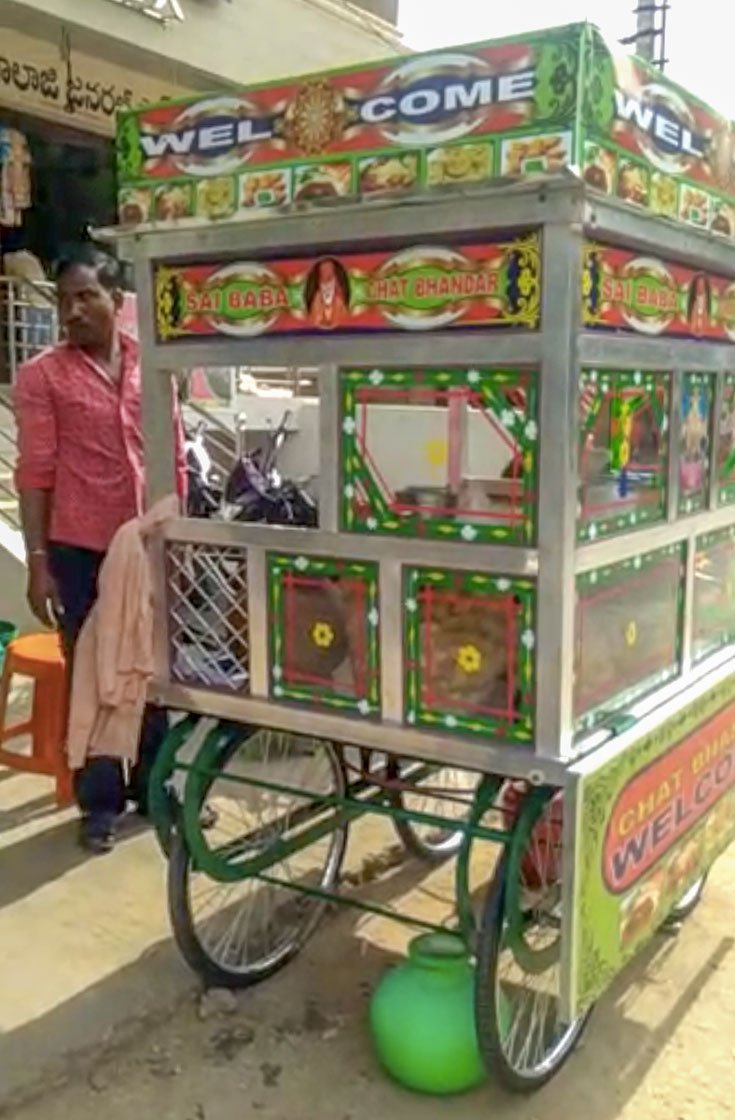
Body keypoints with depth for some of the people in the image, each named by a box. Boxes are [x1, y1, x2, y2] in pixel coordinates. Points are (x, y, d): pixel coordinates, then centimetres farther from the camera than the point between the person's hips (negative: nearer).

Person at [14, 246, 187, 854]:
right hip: (81, 550, -3)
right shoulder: (42, 375, -4)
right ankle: (100, 802, 22)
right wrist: (38, 563, -9)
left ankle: (151, 785, 31)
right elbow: (35, 472, -6)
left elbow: (175, 459, 9)